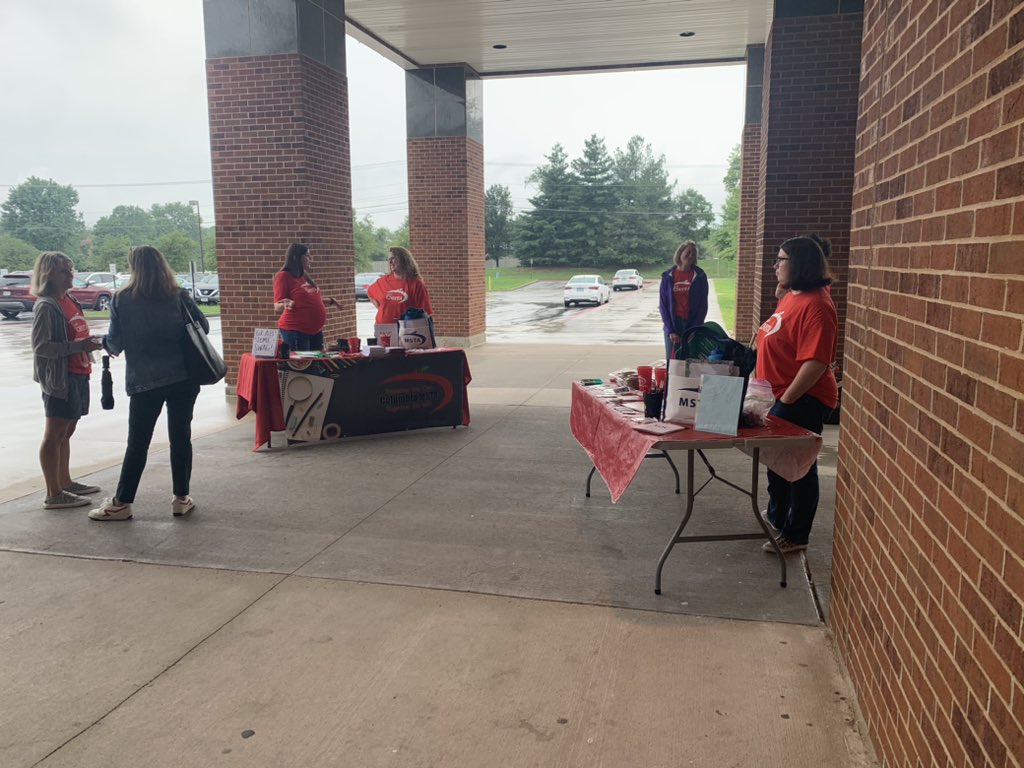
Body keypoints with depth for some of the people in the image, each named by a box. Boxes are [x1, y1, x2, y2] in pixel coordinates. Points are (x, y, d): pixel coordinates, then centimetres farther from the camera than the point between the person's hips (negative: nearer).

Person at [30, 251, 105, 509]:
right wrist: (80, 346, -25)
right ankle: (54, 494, 3)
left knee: (66, 432, 17)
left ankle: (66, 483, 28)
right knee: (54, 436, -3)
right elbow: (40, 347, -19)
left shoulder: (70, 301, 13)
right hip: (59, 378, -9)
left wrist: (92, 342, 7)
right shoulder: (45, 306, -13)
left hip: (78, 375, 9)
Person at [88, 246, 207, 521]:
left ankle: (121, 503, 14)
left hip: (144, 380, -1)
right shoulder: (179, 296, 0)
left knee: (137, 442, 7)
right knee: (181, 436, 9)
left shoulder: (122, 299, -4)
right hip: (184, 377, 1)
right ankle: (181, 499, 14)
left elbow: (115, 343, -3)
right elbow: (203, 327, 5)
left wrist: (104, 342, 19)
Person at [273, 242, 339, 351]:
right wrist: (286, 305, -36)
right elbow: (277, 308, -14)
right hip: (295, 331, -8)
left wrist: (330, 301, 36)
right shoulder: (283, 276, -10)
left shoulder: (304, 276, 12)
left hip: (316, 330, 8)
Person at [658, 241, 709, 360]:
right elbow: (663, 304, 2)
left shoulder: (700, 276, 0)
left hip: (692, 325, -1)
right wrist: (670, 330, -7)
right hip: (672, 324, 1)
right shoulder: (668, 276, 3)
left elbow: (703, 305, -1)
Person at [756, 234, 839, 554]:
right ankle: (777, 517, 42)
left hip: (801, 401, -10)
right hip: (781, 396, 10)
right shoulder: (790, 296, 8)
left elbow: (816, 362, -26)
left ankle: (795, 535, 19)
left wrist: (786, 399, -23)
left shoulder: (816, 305, -22)